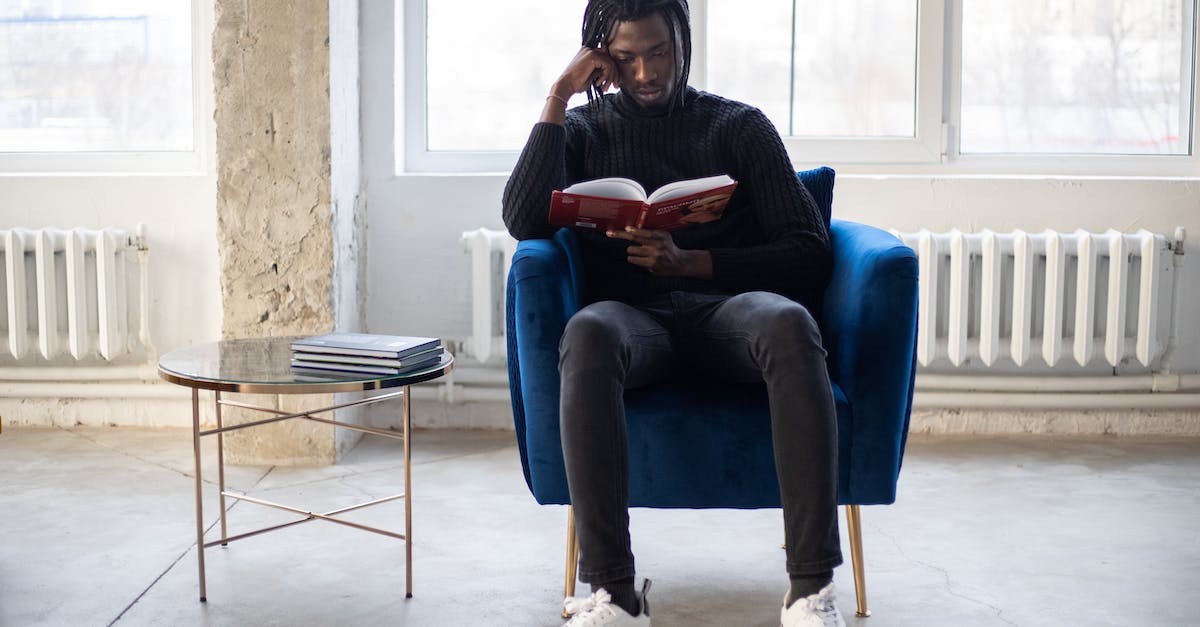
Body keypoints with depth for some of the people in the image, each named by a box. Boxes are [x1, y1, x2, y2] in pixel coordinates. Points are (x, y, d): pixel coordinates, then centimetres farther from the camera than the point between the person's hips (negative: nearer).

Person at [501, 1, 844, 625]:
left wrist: (691, 262, -8)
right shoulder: (582, 129, 19)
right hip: (633, 313, 0)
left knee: (789, 322, -37)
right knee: (587, 334, -38)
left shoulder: (740, 125, 16)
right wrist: (558, 98, 2)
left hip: (726, 302, 0)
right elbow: (524, 222, 0)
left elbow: (809, 252, 7)